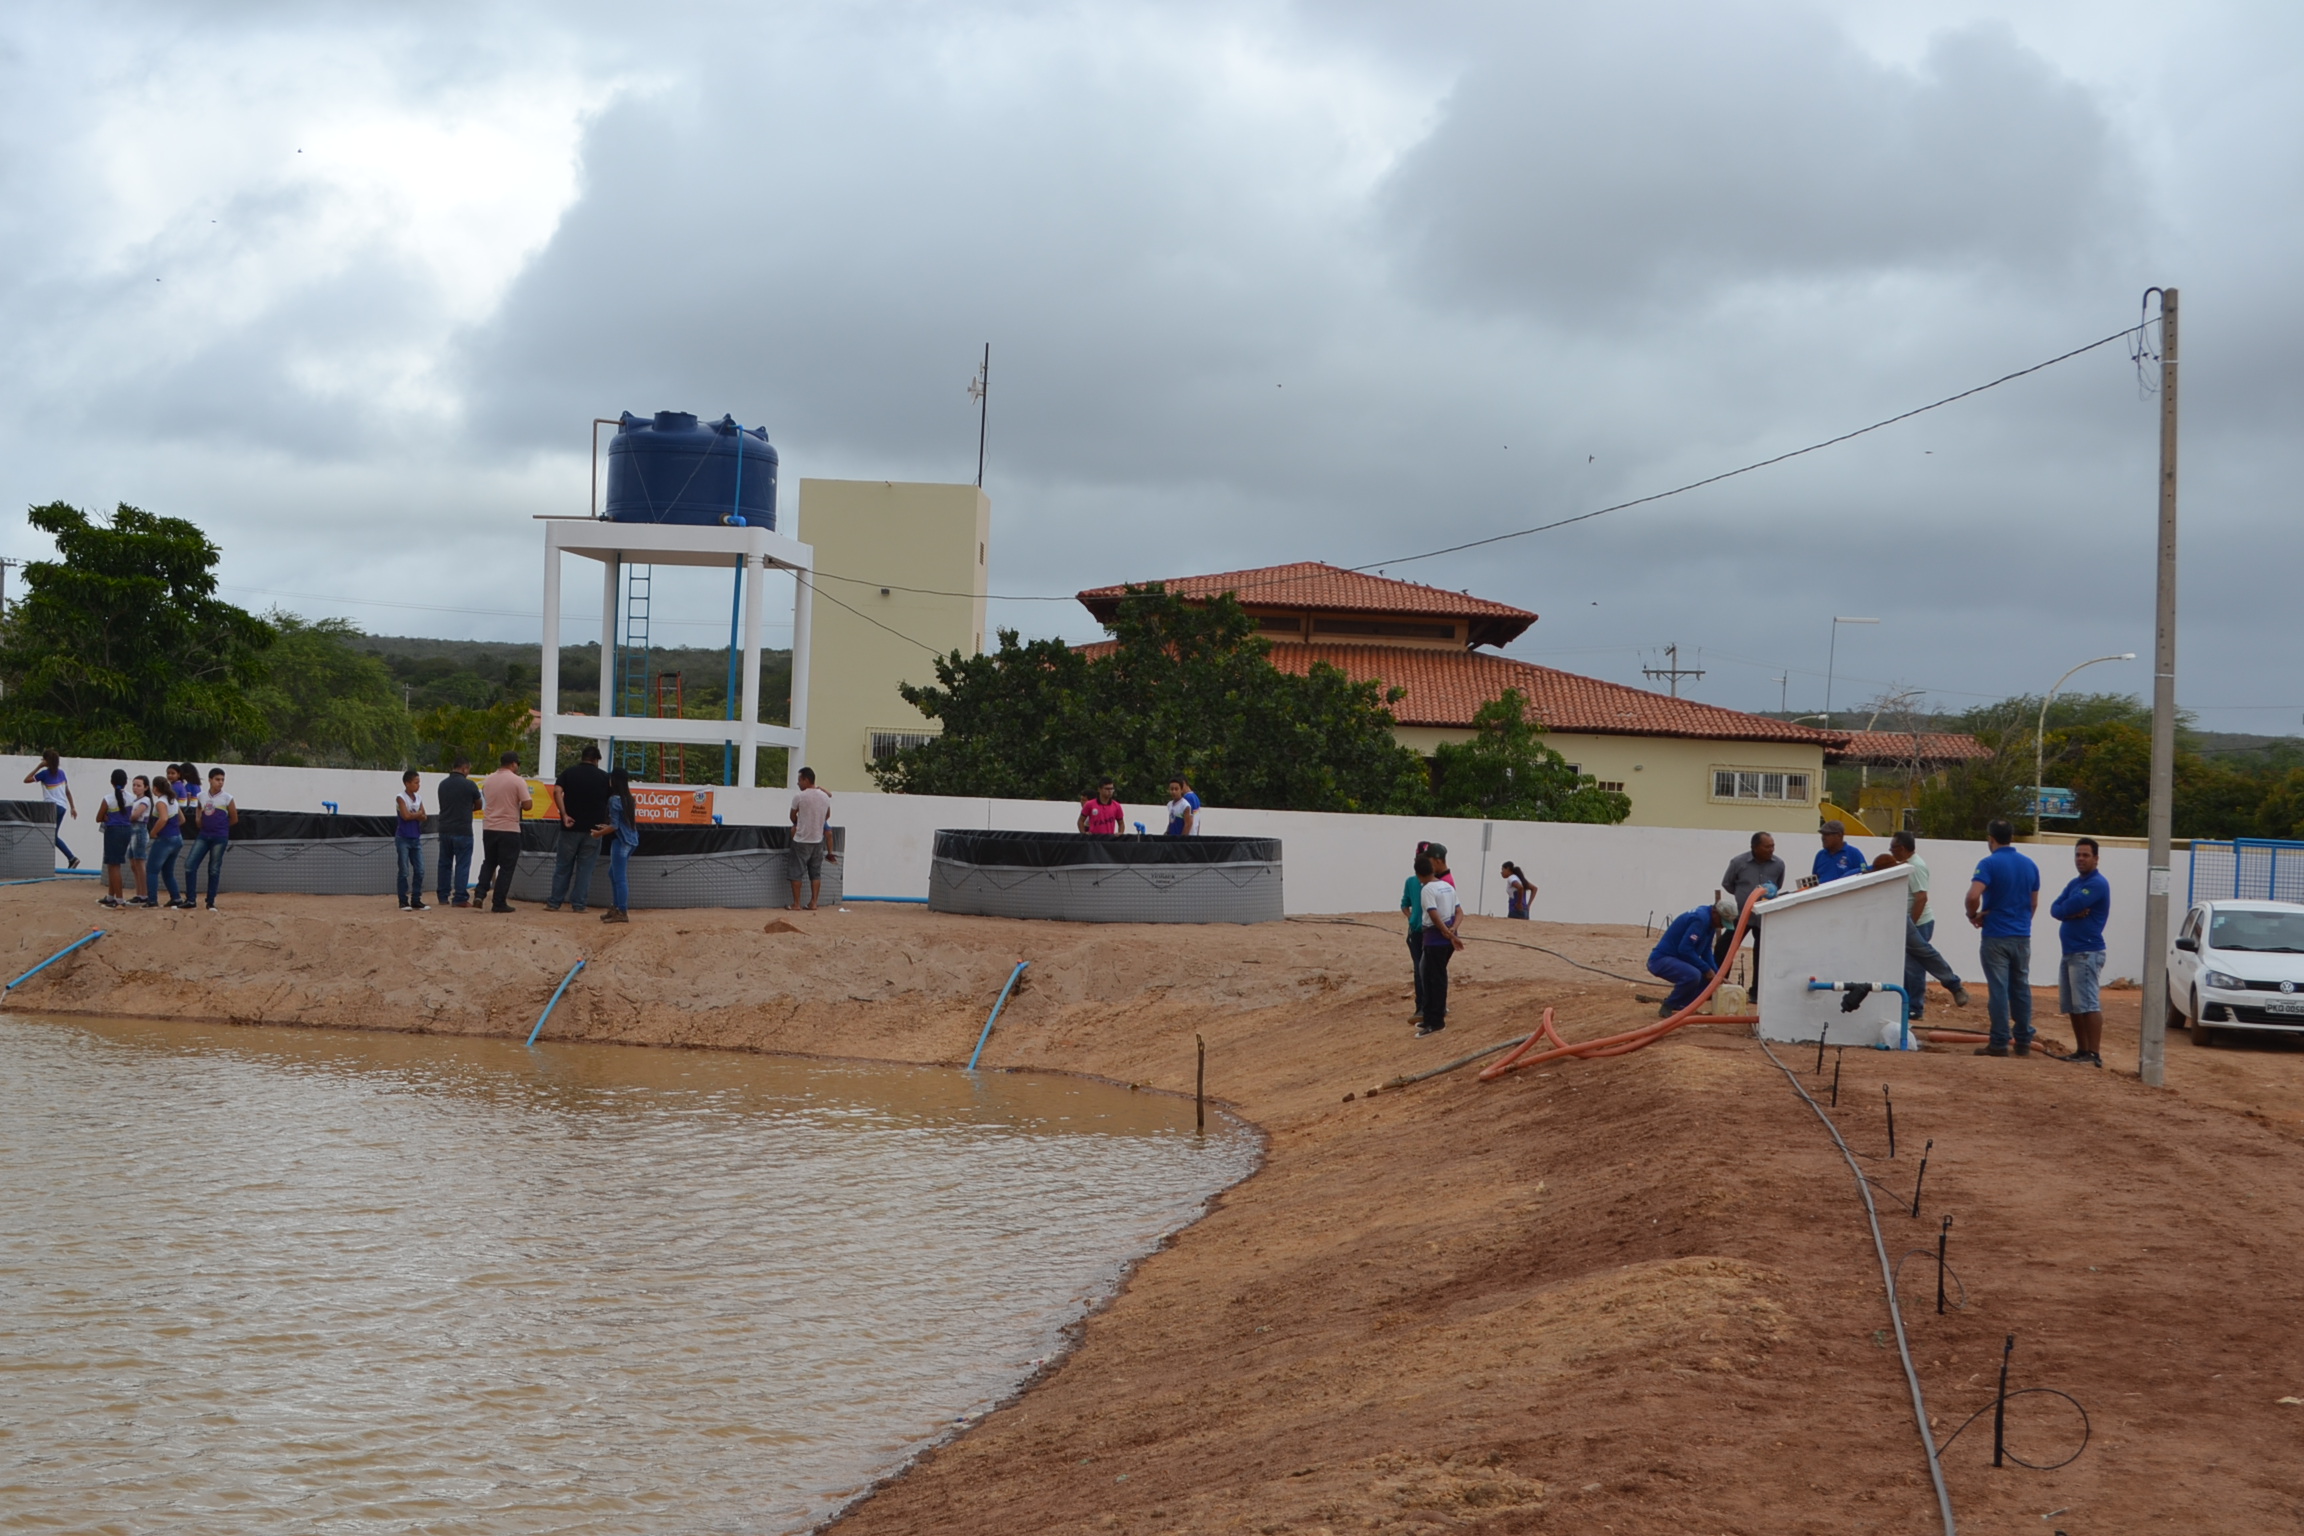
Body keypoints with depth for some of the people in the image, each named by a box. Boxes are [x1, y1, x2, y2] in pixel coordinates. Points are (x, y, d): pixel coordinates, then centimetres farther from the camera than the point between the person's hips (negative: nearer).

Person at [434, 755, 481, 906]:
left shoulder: (443, 784, 8)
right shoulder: (469, 785, -10)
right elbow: (478, 806, 3)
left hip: (444, 830, 6)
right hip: (462, 830, -6)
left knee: (444, 864, 12)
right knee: (462, 865, -1)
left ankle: (443, 897, 15)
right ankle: (459, 898, -5)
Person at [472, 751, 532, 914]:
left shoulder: (488, 780, 8)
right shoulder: (518, 781, -10)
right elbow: (527, 805, -14)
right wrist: (530, 800, 8)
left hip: (489, 828, 5)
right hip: (509, 830, -5)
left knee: (488, 863, 18)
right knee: (507, 867, 2)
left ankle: (479, 895, 3)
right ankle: (499, 903, 1)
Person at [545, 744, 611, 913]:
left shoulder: (569, 772, 3)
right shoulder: (603, 777, 2)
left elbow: (557, 791, -13)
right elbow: (609, 802, 7)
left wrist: (564, 814, -14)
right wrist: (604, 820, 23)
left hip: (571, 828, 1)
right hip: (593, 829, 0)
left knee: (563, 866, 8)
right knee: (585, 867, 5)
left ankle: (554, 902, 9)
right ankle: (579, 904, 3)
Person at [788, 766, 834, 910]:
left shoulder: (799, 797, -13)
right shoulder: (825, 797, 2)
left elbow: (793, 816, 2)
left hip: (801, 840, -5)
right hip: (818, 840, 5)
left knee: (797, 873, 2)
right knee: (816, 873, 10)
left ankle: (796, 903, 2)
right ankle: (813, 903, 7)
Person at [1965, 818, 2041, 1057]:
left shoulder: (1989, 864, -12)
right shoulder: (2029, 865, 8)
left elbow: (1973, 895, -24)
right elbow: (2034, 903, 14)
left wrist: (1973, 915, -6)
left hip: (1996, 936, -5)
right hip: (2022, 936, 5)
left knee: (1998, 990, -4)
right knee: (2021, 988, 12)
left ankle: (2000, 1043, -4)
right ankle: (2023, 1041, 15)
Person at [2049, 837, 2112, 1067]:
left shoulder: (2097, 884, -11)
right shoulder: (2074, 883, 18)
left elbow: (2068, 907, -21)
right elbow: (2055, 909, 5)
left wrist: (2068, 910, 1)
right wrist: (2073, 912, -12)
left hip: (2087, 953, -10)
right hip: (2070, 952, 10)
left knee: (2088, 1004, -14)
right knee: (2073, 1006, 12)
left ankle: (2095, 1054, -17)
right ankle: (2082, 1050, 18)